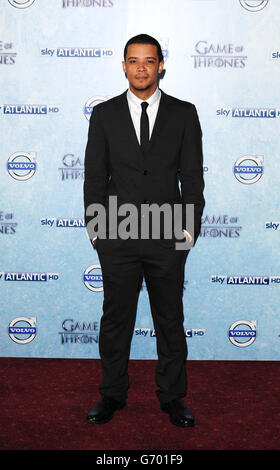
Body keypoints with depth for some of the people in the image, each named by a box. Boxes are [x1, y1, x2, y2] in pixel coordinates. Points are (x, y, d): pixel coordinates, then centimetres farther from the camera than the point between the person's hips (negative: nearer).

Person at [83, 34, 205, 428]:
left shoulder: (183, 113, 5)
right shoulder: (104, 114, 6)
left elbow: (192, 176, 3)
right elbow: (95, 176, 5)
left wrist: (189, 228, -4)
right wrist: (95, 229, -2)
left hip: (168, 237, 0)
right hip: (118, 237, 1)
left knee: (170, 320, 10)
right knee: (116, 318, 10)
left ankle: (172, 396, 25)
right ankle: (112, 394, 27)